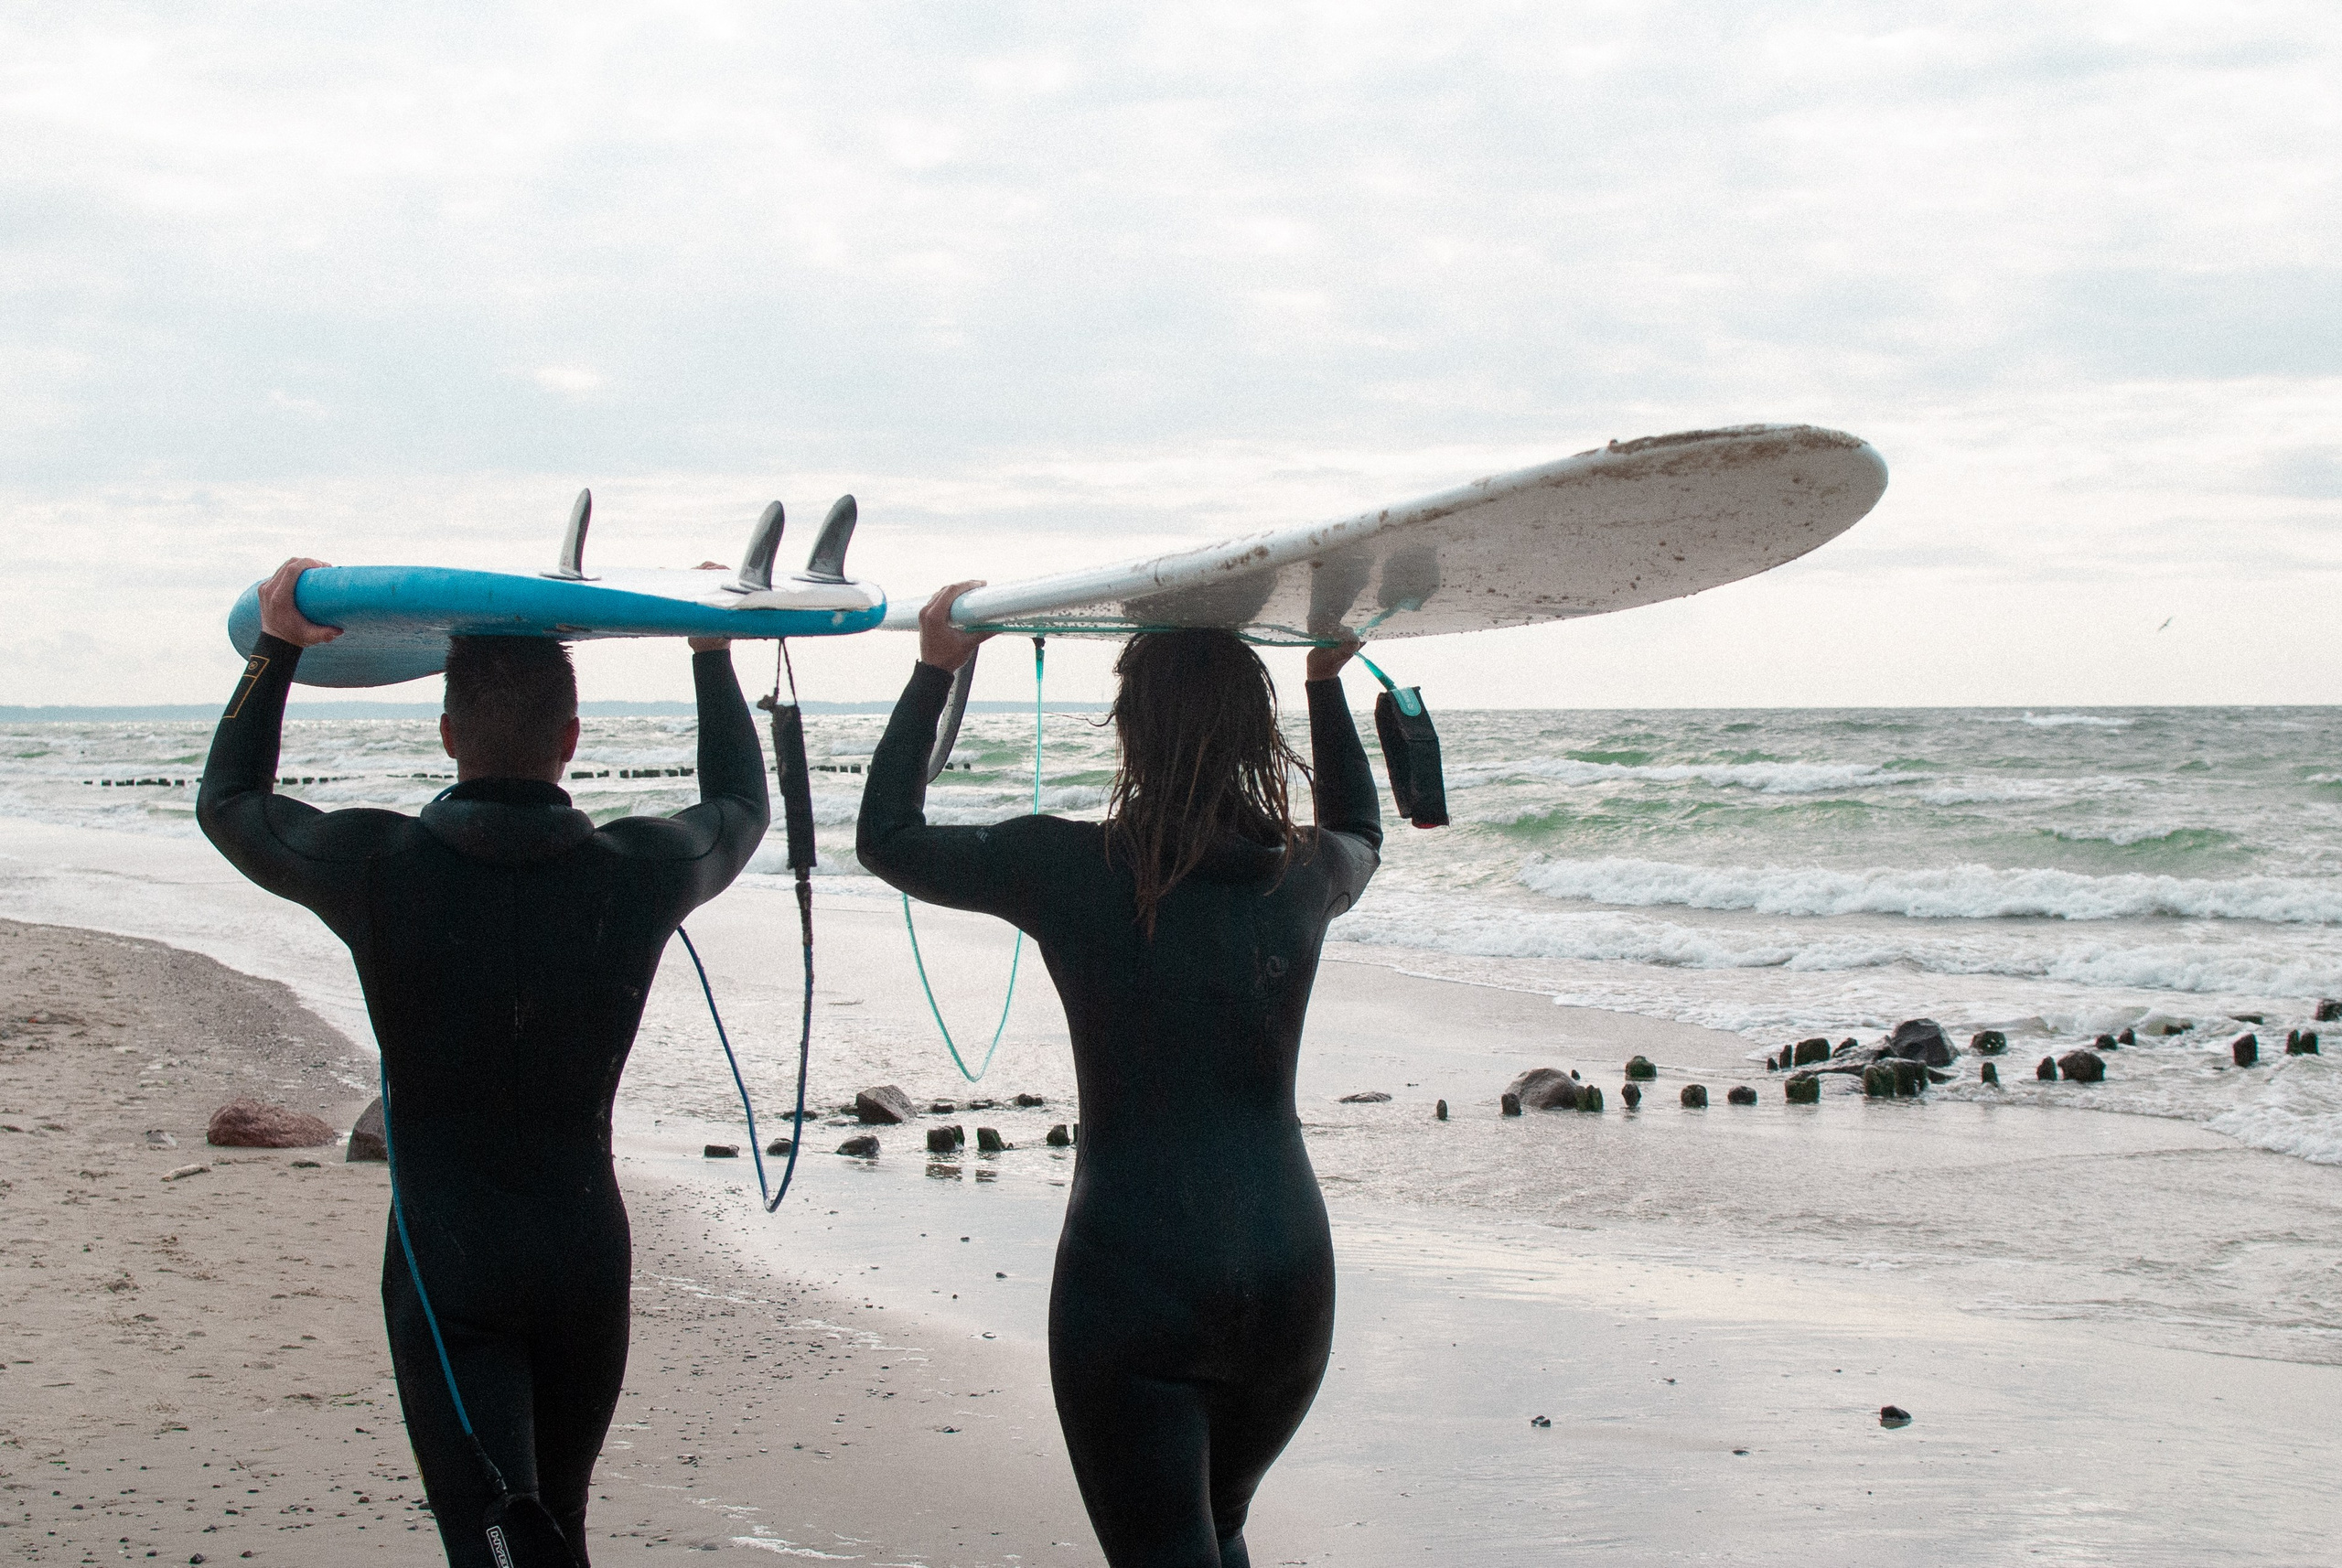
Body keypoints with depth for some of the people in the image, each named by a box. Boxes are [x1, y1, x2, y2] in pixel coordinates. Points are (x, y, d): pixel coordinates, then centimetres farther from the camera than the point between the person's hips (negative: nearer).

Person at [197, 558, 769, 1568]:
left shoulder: (379, 868, -13)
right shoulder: (638, 874, -9)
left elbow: (227, 802, 8)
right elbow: (740, 804, 16)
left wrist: (276, 649, 16)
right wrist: (712, 656, 27)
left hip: (444, 1267, -3)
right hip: (586, 1257, 3)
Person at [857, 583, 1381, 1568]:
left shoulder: (1067, 870, -9)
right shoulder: (1306, 876, 2)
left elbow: (886, 837, 7)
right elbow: (1358, 830, 29)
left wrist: (934, 670, 12)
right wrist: (1327, 681, 34)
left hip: (1133, 1279, -4)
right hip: (1290, 1273, 5)